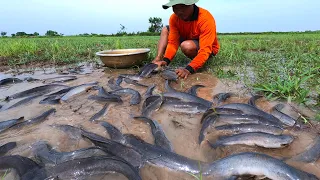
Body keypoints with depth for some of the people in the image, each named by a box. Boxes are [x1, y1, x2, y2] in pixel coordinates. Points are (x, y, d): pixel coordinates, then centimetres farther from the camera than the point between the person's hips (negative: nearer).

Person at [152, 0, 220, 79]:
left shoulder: (206, 18, -32)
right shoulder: (174, 18, -16)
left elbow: (205, 50, -38)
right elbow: (173, 43, -18)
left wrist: (189, 69, -52)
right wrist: (165, 60, -36)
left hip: (208, 49, -5)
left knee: (187, 46, -37)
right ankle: (158, 59, -15)